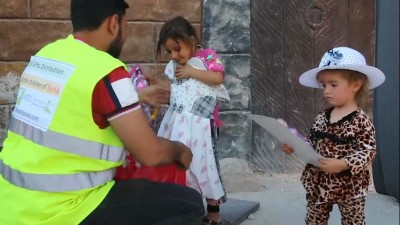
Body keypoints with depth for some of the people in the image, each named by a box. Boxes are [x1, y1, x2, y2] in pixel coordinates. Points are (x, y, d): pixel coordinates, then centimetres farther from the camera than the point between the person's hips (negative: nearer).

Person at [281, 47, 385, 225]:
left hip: (349, 187, -5)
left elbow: (368, 151, -21)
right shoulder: (321, 117, 2)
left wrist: (342, 164, -32)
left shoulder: (361, 120, -16)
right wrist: (294, 146, -5)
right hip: (318, 183, 5)